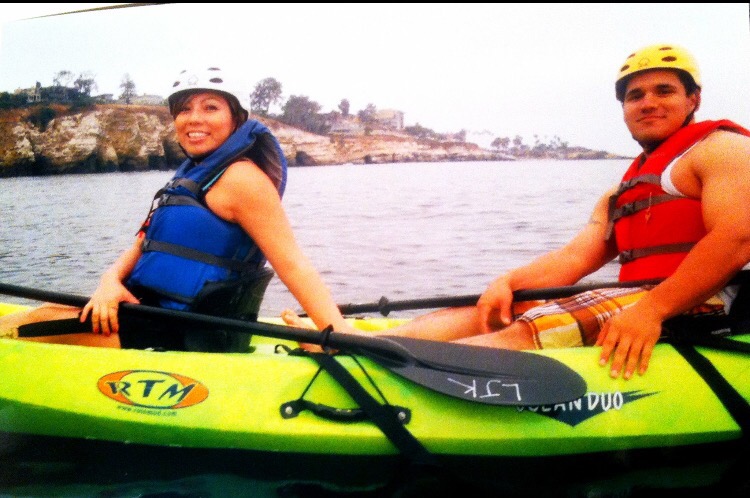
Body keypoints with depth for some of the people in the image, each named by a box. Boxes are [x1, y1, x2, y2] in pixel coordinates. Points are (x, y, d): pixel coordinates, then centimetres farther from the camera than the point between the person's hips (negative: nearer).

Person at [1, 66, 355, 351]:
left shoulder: (240, 177, -14)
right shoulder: (192, 175, 16)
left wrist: (342, 337, -33)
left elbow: (293, 264, -22)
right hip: (159, 318, 9)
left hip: (192, 341, -9)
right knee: (48, 314, 8)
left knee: (45, 321, -11)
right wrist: (112, 279, -9)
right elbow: (144, 243, 12)